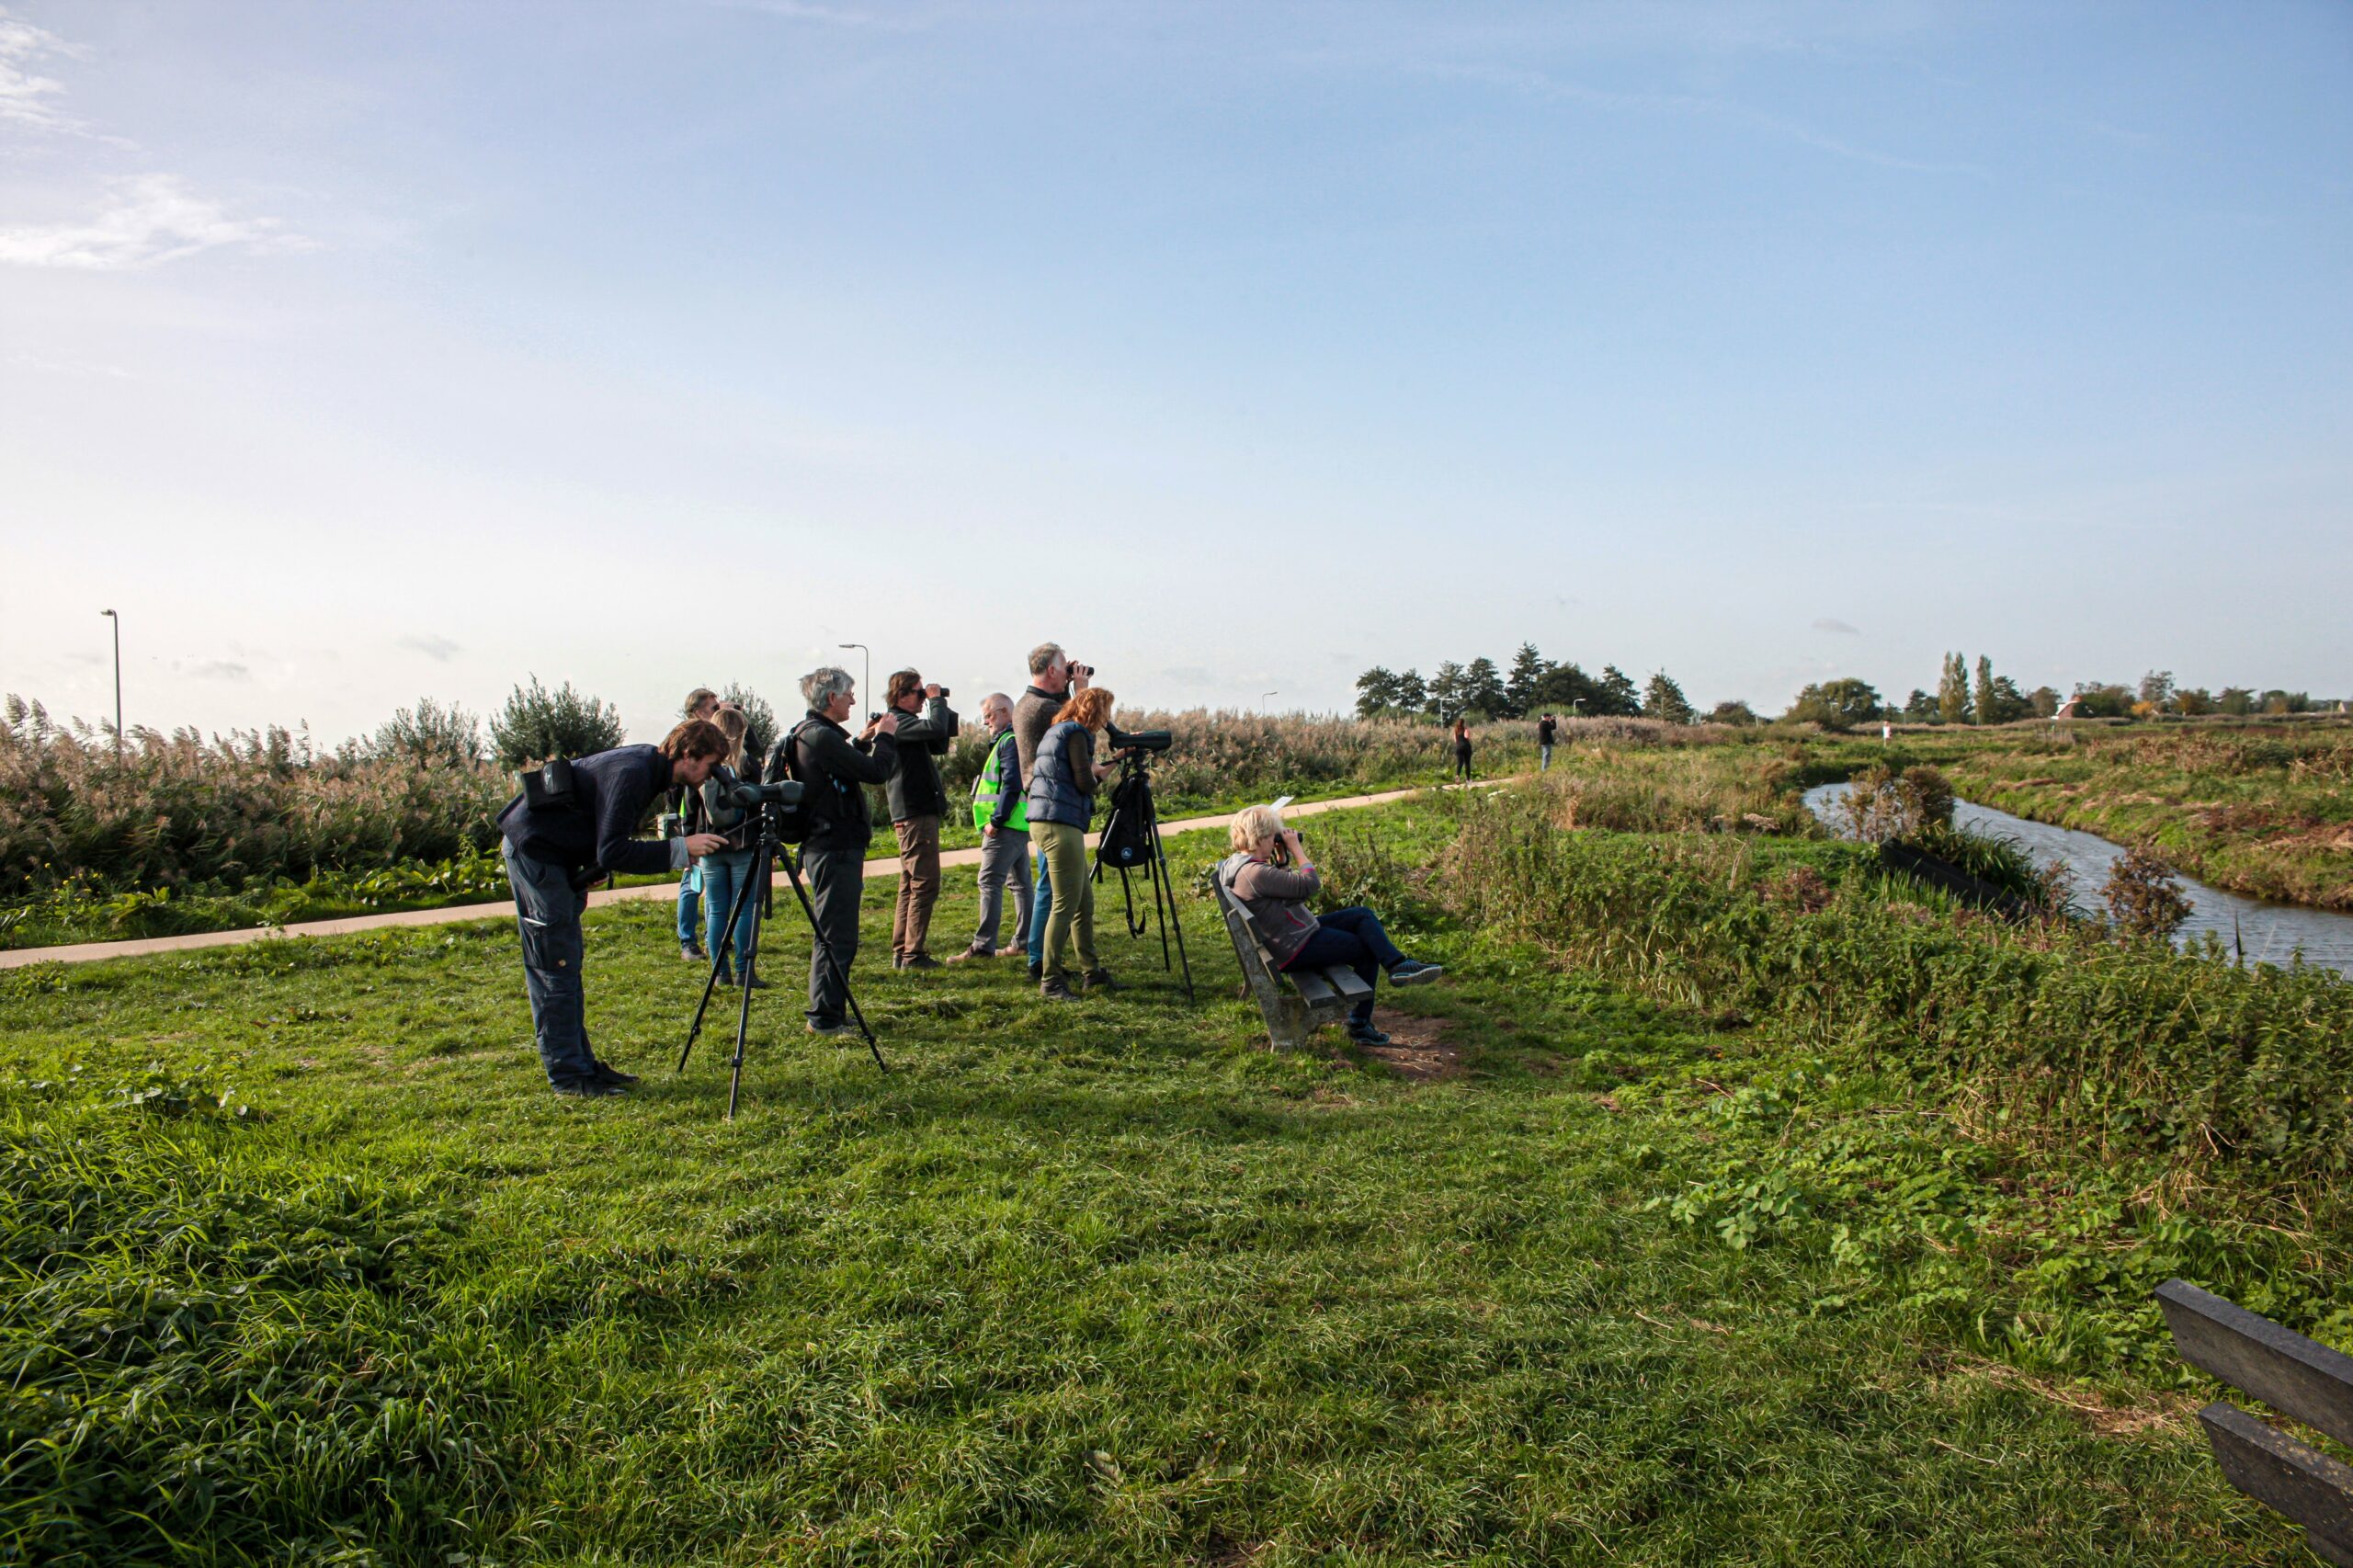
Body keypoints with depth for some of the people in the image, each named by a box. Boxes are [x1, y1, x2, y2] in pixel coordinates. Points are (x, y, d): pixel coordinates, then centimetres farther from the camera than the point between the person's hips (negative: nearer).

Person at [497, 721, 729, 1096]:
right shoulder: (631, 773, -24)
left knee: (565, 965, 11)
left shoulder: (649, 766, 5)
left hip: (556, 853, 10)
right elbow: (611, 853, -27)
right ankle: (567, 1075, -1)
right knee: (555, 964, -6)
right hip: (534, 849, -10)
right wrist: (680, 850, -26)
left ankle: (582, 1063, 17)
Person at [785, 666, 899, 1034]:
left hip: (829, 848, 11)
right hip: (835, 850, -11)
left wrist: (863, 741, 17)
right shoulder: (820, 736, -18)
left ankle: (825, 1013, 25)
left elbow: (849, 768, 26)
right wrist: (886, 737, -5)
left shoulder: (809, 734, 14)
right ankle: (825, 1018, 0)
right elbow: (876, 772, -20)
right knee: (837, 937, -5)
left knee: (833, 935, 17)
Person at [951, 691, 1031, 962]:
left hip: (1006, 827, -11)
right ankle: (1024, 940, 17)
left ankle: (982, 945, -13)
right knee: (1019, 882, 12)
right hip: (1020, 825, 11)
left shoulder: (1009, 742, -12)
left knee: (990, 882, -11)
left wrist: (995, 820, -19)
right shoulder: (1012, 740, 20)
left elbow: (1011, 785, -21)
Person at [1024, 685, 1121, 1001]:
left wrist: (1097, 771, 20)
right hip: (1060, 824, -10)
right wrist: (1097, 773, 8)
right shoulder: (1076, 734, -8)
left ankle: (1092, 972, 20)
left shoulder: (1055, 732, 21)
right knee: (1066, 904, -8)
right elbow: (1084, 783, -15)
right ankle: (1050, 981, -6)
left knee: (1084, 901, 14)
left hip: (1044, 822, 10)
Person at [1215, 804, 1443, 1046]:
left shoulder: (1240, 864, 5)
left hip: (1299, 933, 11)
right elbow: (1310, 884, -26)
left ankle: (1398, 966, 4)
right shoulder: (1255, 873, -29)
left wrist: (1281, 858, 2)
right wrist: (1295, 848, -15)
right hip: (1297, 949, -11)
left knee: (1363, 915, 8)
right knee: (1368, 951, 3)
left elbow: (1284, 885, 17)